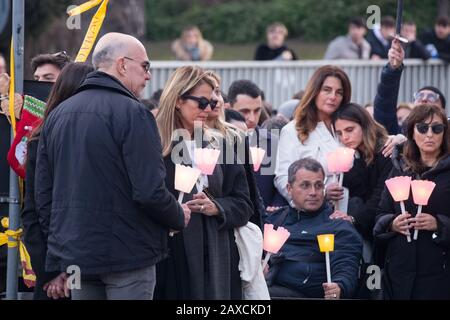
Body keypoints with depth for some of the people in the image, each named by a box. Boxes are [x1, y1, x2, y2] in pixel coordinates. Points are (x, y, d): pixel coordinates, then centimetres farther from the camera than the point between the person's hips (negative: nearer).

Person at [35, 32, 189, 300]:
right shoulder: (133, 114, -13)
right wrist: (180, 218, 0)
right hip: (128, 255, -7)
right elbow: (150, 192, -19)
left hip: (74, 255, 7)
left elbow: (43, 191, 13)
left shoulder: (58, 115, 10)